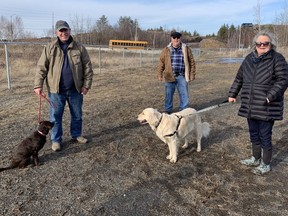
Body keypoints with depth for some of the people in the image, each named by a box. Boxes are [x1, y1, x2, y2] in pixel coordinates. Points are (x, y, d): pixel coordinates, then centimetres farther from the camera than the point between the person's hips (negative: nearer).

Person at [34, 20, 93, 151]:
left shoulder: (79, 48, 0)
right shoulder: (50, 48, -1)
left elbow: (88, 67, 1)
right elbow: (41, 68, -2)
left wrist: (86, 85, -5)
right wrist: (38, 85, -9)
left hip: (75, 89, 1)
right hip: (56, 90, -1)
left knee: (77, 115, 15)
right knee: (55, 116, 7)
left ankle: (76, 135, 35)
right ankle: (56, 140, 22)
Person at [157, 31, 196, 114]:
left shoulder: (186, 49, 3)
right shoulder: (166, 50, 4)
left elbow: (192, 62, 5)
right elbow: (161, 62, 5)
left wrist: (192, 75, 2)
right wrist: (160, 74, 1)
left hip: (182, 77, 0)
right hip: (170, 76, 0)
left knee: (184, 95, 2)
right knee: (168, 95, 9)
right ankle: (168, 111, 23)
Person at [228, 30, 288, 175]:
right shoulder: (249, 58, 10)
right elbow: (239, 78, 17)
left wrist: (271, 96, -24)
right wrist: (232, 94, 13)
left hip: (266, 107, -6)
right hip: (250, 107, 6)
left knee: (265, 136, 4)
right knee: (253, 134, 18)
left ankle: (265, 164, 22)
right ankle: (256, 159, 37)